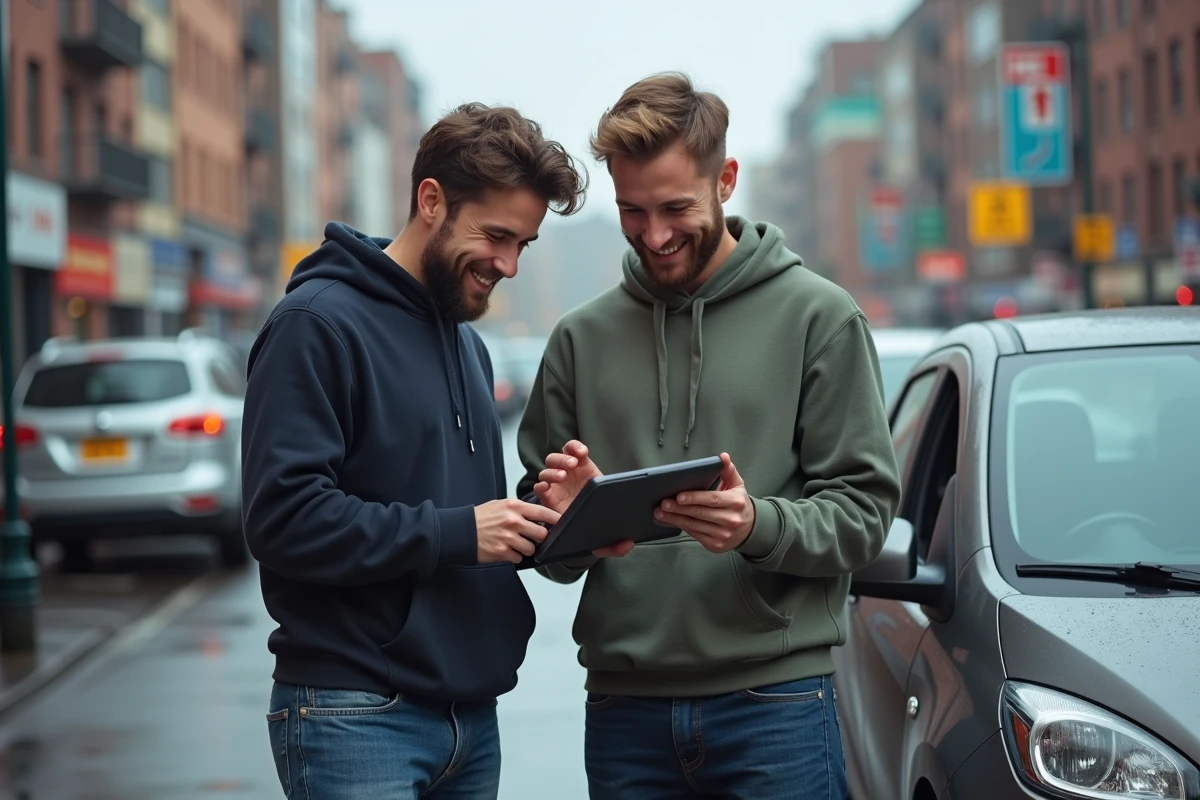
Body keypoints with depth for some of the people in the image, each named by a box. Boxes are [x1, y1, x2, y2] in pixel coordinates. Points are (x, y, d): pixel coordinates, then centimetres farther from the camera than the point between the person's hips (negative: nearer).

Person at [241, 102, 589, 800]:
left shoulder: (467, 343, 19)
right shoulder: (319, 323, -9)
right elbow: (284, 515, -19)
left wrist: (533, 521, 1)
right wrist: (454, 533, -21)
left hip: (470, 711, 8)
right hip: (356, 714, -8)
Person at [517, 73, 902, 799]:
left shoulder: (818, 317, 1)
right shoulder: (583, 337, 10)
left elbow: (864, 507, -3)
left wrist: (760, 526, -22)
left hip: (775, 704, -3)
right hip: (625, 706, 3)